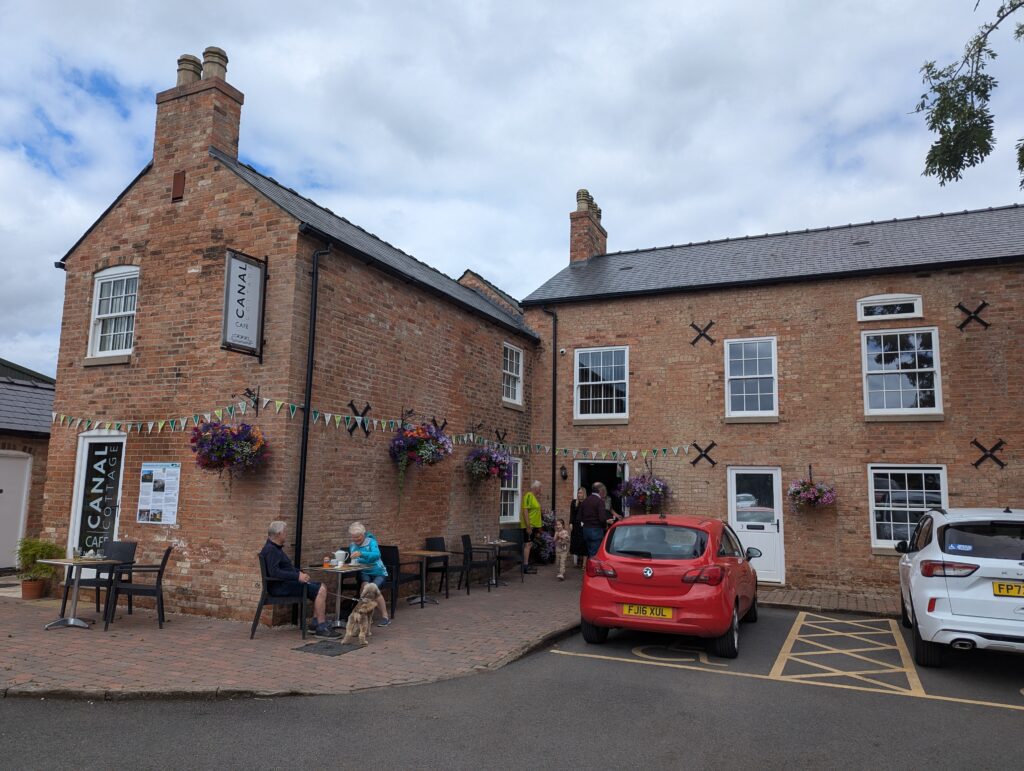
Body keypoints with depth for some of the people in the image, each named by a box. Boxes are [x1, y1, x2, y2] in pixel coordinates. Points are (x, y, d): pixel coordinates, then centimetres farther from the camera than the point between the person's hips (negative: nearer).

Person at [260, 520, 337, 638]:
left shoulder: (276, 548, 18)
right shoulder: (270, 550, -16)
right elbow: (274, 572, -28)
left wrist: (300, 572, 10)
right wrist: (297, 576, -28)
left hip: (286, 583, 11)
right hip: (280, 587, -11)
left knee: (321, 587, 5)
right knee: (320, 590, -19)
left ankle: (316, 623, 3)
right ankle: (321, 628, -16)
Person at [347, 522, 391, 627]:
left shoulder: (371, 541, -10)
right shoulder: (352, 545, 8)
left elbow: (376, 554, -30)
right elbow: (354, 562, 11)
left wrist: (361, 553, -46)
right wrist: (353, 562, -14)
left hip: (378, 572, -3)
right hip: (364, 572, 3)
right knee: (365, 585, -32)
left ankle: (385, 616, -20)